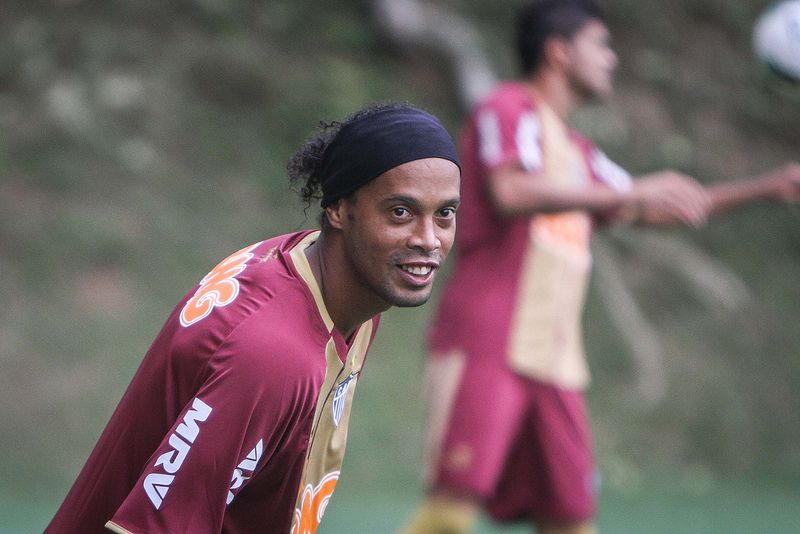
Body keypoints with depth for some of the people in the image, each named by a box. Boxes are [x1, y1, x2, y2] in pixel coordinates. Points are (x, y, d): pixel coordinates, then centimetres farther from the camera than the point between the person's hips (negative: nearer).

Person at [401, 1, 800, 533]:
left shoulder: (578, 153, 24)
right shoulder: (508, 109, -1)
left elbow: (649, 209, 35)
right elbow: (510, 193, -19)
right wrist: (631, 191, -19)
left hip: (554, 363, 8)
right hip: (487, 349, -8)